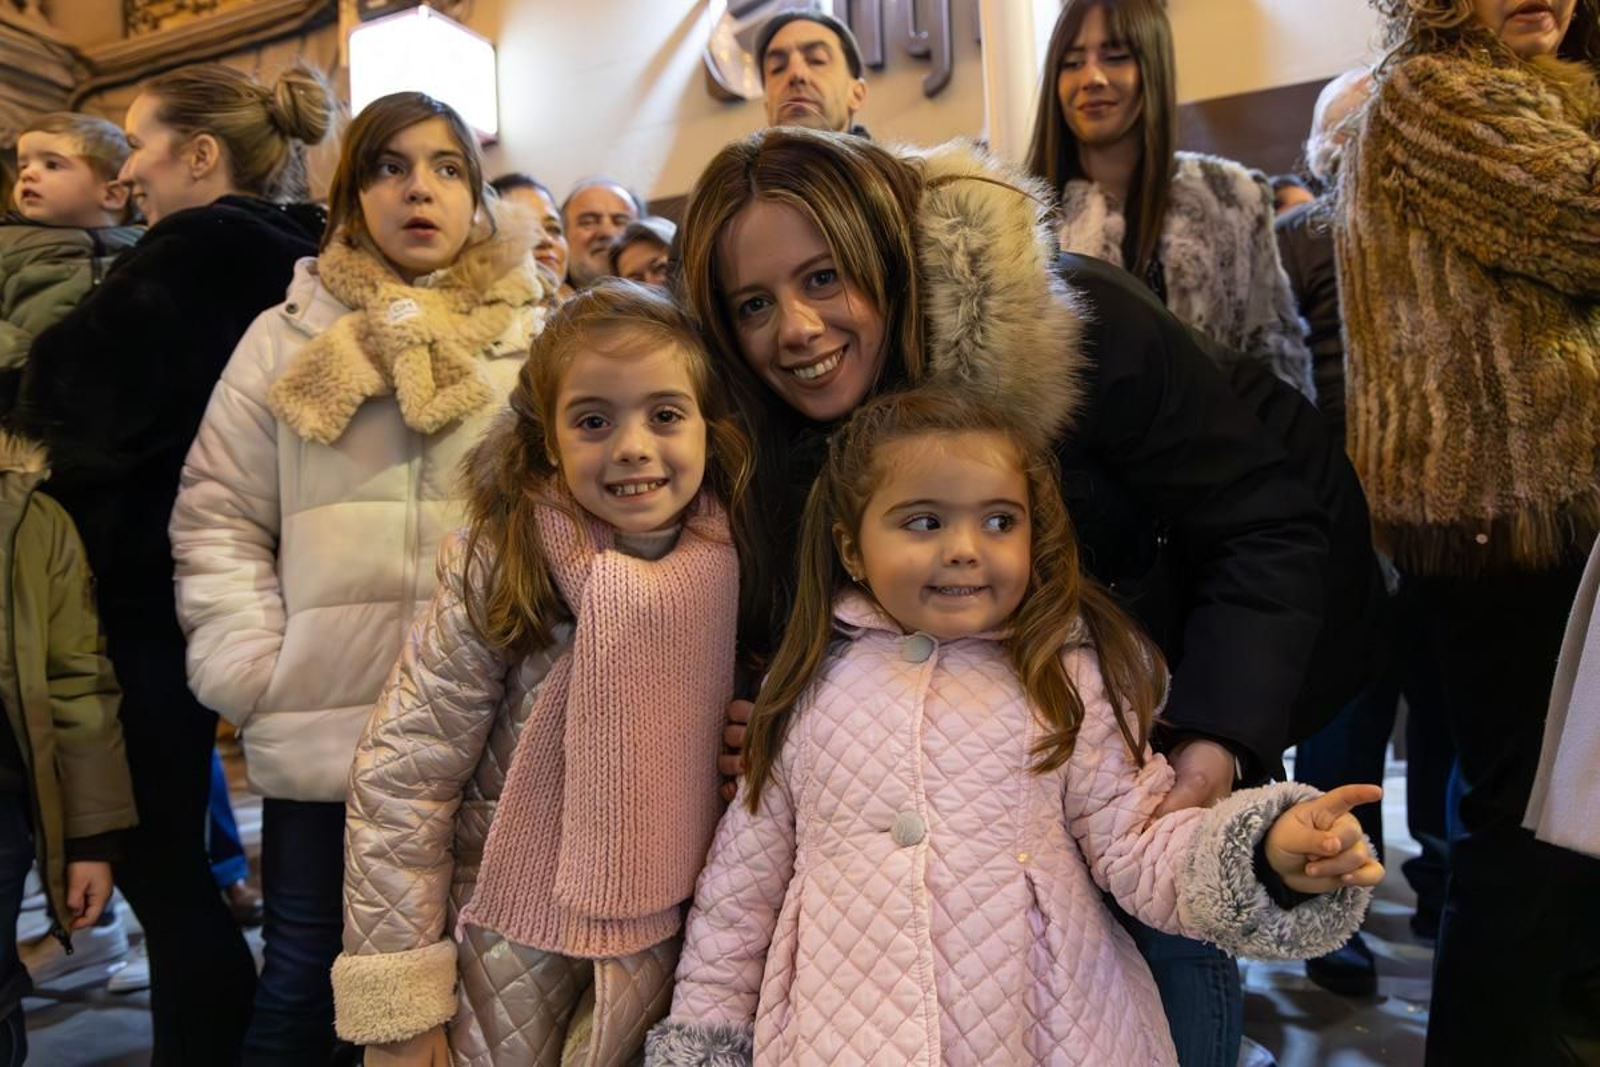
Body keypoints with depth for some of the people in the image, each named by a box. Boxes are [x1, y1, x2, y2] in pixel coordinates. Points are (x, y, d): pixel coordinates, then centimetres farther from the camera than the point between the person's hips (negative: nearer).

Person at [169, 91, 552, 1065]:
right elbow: (218, 518, 8)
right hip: (321, 735, 1)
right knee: (304, 982, 12)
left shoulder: (544, 339, 5)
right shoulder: (290, 339, 7)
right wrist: (251, 670, -3)